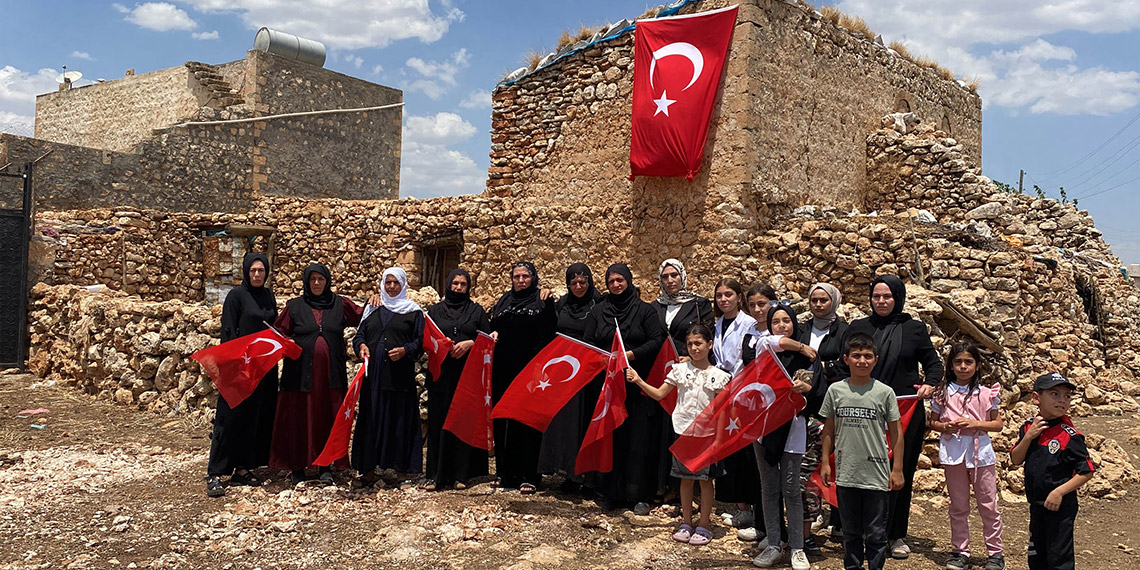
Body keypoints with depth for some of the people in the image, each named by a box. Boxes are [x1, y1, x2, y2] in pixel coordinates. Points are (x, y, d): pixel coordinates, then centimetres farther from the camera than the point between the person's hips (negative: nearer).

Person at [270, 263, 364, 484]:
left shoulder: (340, 305, 8)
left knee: (328, 418, 5)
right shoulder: (294, 306, 6)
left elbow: (362, 318, 13)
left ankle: (326, 466, 15)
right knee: (299, 418, 3)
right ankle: (297, 466, 14)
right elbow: (279, 332, 6)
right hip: (301, 372, -1)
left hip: (330, 373, 1)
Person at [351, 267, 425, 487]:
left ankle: (402, 468, 4)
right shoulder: (373, 310, 18)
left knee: (399, 419, -3)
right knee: (371, 419, 4)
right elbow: (359, 334, 17)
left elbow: (421, 341, 1)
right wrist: (361, 346, -4)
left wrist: (405, 350, -16)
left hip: (400, 376, -3)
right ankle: (369, 470, 10)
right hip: (373, 374, 4)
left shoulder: (413, 312, 7)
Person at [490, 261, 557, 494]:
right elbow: (492, 326, 20)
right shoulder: (504, 301, 17)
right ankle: (505, 473, 15)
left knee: (528, 422, -2)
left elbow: (548, 335, -9)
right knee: (503, 422, 5)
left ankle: (528, 477, 3)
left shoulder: (543, 302, 2)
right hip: (503, 370, 5)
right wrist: (492, 334, 0)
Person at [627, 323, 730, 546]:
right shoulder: (680, 370, 3)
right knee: (686, 478, 10)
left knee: (705, 479, 5)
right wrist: (639, 381, -7)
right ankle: (686, 523, 22)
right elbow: (659, 394, 4)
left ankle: (703, 526, 16)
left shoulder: (717, 375, -2)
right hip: (683, 429, 2)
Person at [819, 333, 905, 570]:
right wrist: (825, 462, 7)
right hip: (846, 474, 2)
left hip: (876, 475, -2)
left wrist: (897, 469, 0)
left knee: (876, 533, 6)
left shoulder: (884, 392, -3)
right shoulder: (836, 390, 2)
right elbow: (829, 430, 9)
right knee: (851, 532, 14)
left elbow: (896, 433, 2)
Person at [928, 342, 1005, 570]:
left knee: (988, 505, 5)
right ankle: (960, 551, 19)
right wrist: (945, 426, -13)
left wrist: (974, 424, -14)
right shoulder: (943, 393, 2)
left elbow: (997, 424, 2)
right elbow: (931, 421, 8)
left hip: (981, 451, -1)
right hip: (953, 452, 1)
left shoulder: (986, 393, 0)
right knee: (958, 506, 10)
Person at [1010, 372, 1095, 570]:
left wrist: (1060, 492, -21)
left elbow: (1087, 472, -14)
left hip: (1061, 505, -5)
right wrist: (1029, 436, -15)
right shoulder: (1028, 427, -1)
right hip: (1036, 505, 6)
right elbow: (1015, 460, -2)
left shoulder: (1070, 436, -16)